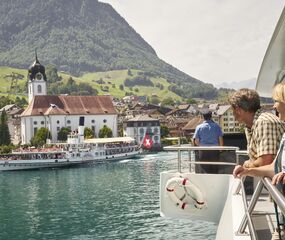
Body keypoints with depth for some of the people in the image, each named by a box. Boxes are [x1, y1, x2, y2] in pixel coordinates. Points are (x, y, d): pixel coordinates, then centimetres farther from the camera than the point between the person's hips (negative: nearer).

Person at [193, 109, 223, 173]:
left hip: (203, 152, -1)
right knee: (214, 172, 9)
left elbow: (196, 141, -3)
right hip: (214, 151, 1)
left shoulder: (199, 127, -1)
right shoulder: (216, 126, 1)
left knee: (205, 172, 4)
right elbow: (221, 139, 0)